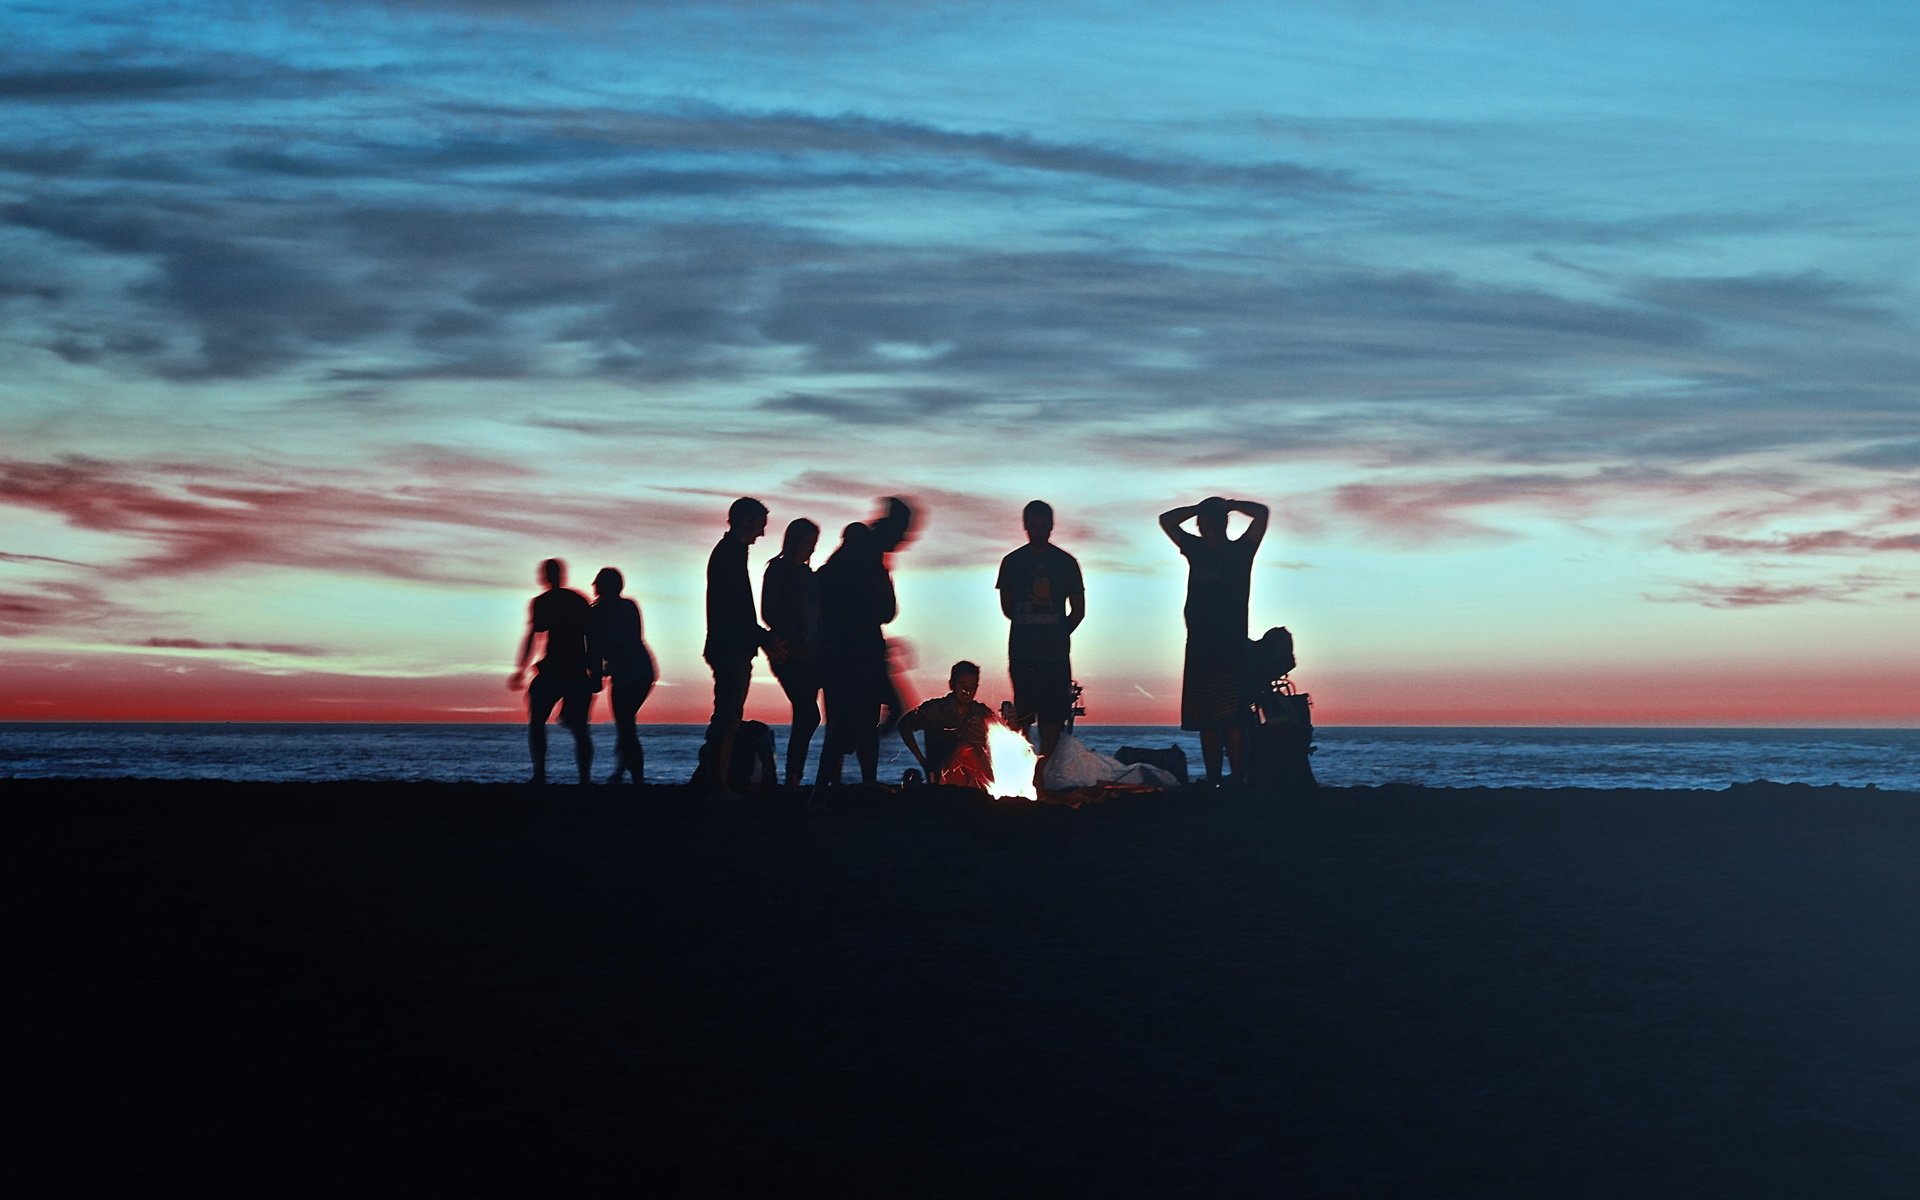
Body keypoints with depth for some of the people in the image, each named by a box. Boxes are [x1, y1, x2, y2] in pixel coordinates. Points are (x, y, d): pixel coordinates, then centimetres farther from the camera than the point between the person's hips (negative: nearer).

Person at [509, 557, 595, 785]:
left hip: (553, 669, -3)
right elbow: (592, 638, 9)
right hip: (579, 671, 3)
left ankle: (540, 774, -6)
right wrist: (595, 672, 12)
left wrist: (521, 670, -5)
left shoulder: (541, 602, 1)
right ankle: (585, 777, -3)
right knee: (579, 726, 7)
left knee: (537, 721, 7)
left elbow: (532, 636, -6)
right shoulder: (580, 601, 12)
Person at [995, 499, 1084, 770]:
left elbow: (1078, 611, 9)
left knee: (1053, 712, -4)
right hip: (1021, 649, 0)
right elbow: (1007, 608, 10)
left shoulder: (1066, 562, 7)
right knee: (1022, 710, -2)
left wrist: (1058, 634, 3)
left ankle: (1046, 765, -3)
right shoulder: (1012, 562, 7)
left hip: (1056, 650, 0)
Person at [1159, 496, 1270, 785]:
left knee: (1233, 723, -13)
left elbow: (1261, 512, -5)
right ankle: (1212, 784, 7)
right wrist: (1199, 508, 15)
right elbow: (1166, 519, 24)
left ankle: (1238, 783, -16)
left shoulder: (1239, 551, 4)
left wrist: (1226, 505, 6)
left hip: (1231, 649, -5)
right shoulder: (1196, 549, 16)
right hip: (1199, 649, 5)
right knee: (1206, 724, 4)